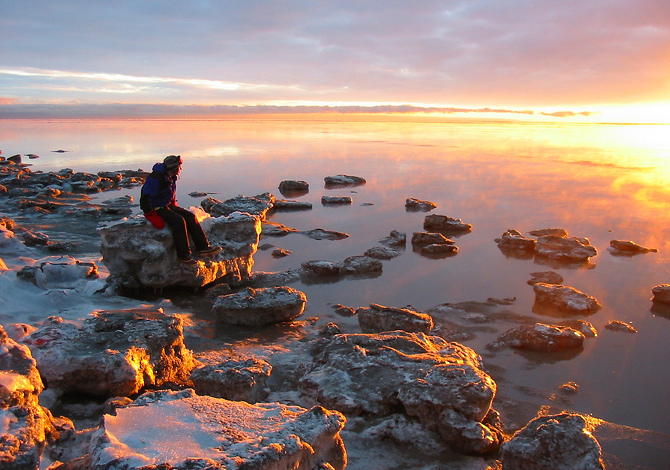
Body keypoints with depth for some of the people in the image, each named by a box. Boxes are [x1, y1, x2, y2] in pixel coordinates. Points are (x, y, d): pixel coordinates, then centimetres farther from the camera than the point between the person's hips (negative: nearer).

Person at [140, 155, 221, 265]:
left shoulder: (171, 177, 8)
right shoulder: (155, 178, -21)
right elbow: (145, 198, -21)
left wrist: (175, 207, 15)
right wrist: (153, 215, -20)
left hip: (168, 206, 9)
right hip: (156, 208, -9)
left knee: (190, 216, -7)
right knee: (179, 221, -29)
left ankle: (203, 247, -10)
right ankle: (183, 255, -22)